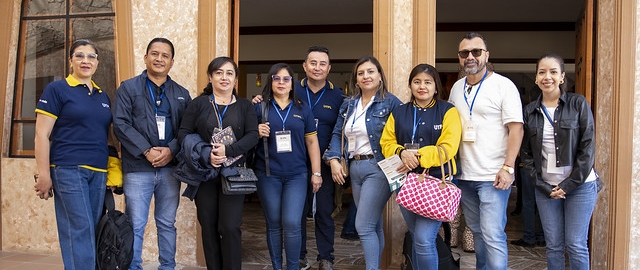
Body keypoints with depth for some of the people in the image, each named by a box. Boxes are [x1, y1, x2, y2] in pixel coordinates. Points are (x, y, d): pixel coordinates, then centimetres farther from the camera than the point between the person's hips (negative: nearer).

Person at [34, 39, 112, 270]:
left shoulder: (103, 96, 15)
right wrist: (43, 174, -12)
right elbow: (42, 135, -5)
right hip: (69, 170, -6)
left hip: (99, 172, 6)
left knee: (90, 231, 8)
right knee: (80, 231, -9)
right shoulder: (56, 89, -1)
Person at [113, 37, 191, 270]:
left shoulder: (182, 94, 12)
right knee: (135, 225, 2)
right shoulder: (128, 88, 4)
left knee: (167, 224, 12)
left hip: (170, 169, 3)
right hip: (137, 168, -2)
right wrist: (147, 151, -15)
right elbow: (121, 124, -6)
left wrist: (171, 150, -12)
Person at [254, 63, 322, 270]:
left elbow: (312, 142, 8)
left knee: (292, 224, -6)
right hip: (267, 175, 0)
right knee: (273, 224, 8)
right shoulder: (259, 108, 4)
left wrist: (316, 173, 4)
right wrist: (257, 132, -14)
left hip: (296, 175, 0)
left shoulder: (303, 110, 7)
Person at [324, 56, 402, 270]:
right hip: (354, 168, 6)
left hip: (378, 168, -6)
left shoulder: (391, 103, -7)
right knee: (373, 225, 16)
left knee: (364, 226, -10)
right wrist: (334, 160, -1)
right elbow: (337, 134, 13)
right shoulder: (348, 105, 12)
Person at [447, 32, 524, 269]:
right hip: (464, 175, 6)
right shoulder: (456, 88, 12)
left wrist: (508, 167, -18)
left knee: (493, 236, -8)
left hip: (493, 176, -6)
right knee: (477, 232, 15)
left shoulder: (503, 85, -5)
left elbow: (516, 128, -10)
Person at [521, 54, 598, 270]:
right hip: (546, 188, 2)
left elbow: (587, 147, -7)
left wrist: (569, 184, -11)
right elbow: (526, 153, 5)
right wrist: (543, 186, -4)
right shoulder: (530, 111, 4)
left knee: (576, 245, 1)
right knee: (553, 246, 7)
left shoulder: (578, 104, -3)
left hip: (579, 185, -2)